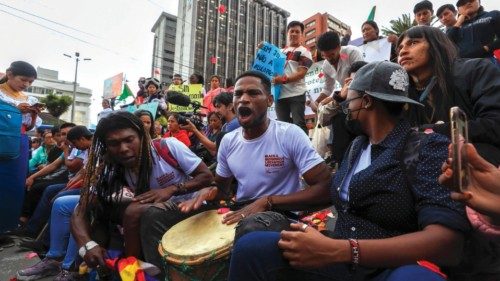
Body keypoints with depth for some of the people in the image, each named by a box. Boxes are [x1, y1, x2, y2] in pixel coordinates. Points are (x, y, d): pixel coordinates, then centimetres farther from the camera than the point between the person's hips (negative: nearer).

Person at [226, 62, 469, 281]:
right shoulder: (357, 146, 14)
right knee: (250, 247, -18)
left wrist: (338, 250, -29)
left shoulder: (429, 147, -9)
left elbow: (447, 242, -21)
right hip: (341, 261, 5)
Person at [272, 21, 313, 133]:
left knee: (299, 125, -7)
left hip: (296, 94, -5)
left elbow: (301, 73, -8)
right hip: (280, 94, 5)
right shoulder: (280, 51, 20)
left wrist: (284, 79, -23)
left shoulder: (304, 52, 4)